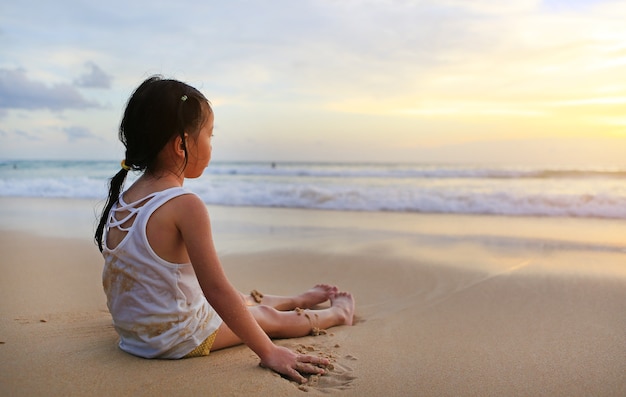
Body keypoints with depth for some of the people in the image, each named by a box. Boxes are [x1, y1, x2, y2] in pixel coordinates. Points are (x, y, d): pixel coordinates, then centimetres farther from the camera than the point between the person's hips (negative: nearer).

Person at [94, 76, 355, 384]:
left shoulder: (121, 200, -1)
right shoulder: (185, 206, -27)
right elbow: (216, 290, -28)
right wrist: (269, 352, -22)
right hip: (182, 340, -8)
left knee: (242, 300, 27)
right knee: (269, 316, 14)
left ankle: (302, 299, 51)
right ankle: (337, 313, 38)